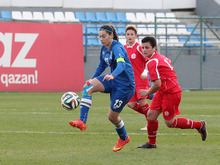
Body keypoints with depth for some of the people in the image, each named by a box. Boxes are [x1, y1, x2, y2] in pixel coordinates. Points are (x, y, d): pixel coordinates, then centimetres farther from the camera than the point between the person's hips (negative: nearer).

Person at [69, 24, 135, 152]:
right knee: (89, 85, -20)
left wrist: (113, 75, -60)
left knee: (112, 116, 0)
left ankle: (123, 138, 32)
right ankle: (82, 122, -28)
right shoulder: (104, 48, 5)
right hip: (113, 80, 8)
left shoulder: (116, 48, -22)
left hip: (125, 84, -8)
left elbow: (121, 64, -41)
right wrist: (92, 79, 20)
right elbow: (102, 65, 22)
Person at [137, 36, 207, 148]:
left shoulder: (152, 62, -21)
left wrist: (148, 92, -8)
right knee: (151, 115, 7)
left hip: (171, 94, -10)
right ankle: (151, 143, 18)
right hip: (162, 92, 10)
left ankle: (199, 125, 12)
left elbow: (157, 84, -26)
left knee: (170, 123, 0)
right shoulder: (162, 58, 9)